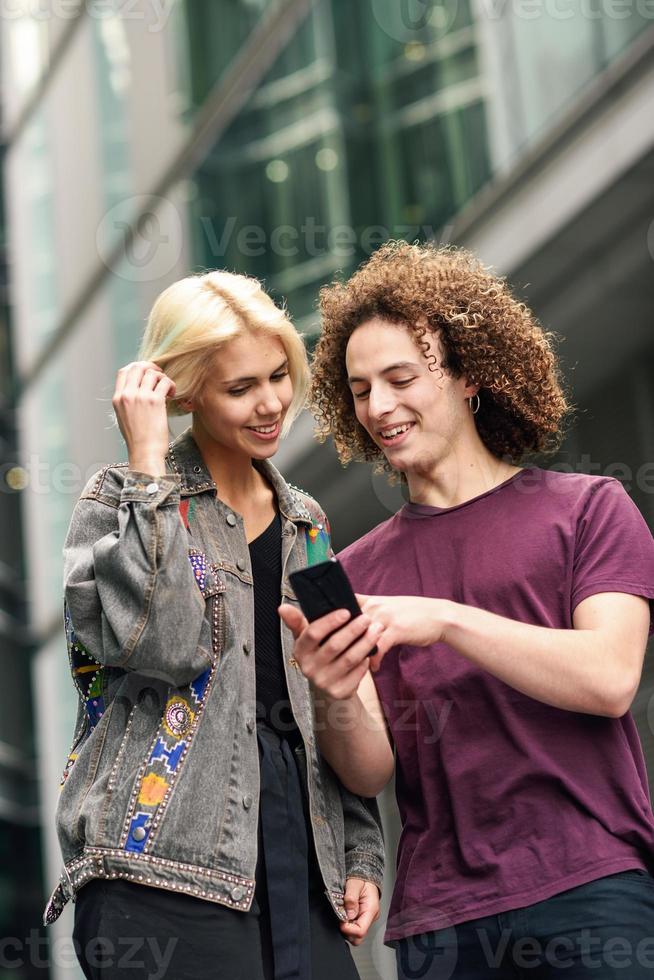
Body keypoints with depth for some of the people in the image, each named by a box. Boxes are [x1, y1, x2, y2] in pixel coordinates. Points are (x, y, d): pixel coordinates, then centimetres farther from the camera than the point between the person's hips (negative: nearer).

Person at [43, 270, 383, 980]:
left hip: (303, 862, 6)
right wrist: (148, 467, -15)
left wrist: (361, 854, 12)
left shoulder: (305, 524, 16)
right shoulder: (119, 502, -1)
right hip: (165, 873, -5)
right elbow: (164, 641, -20)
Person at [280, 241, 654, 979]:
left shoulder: (586, 509, 5)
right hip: (440, 920, 3)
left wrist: (445, 620, -18)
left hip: (591, 892, -2)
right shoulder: (356, 572, 12)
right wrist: (335, 703, -17)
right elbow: (370, 773, 5)